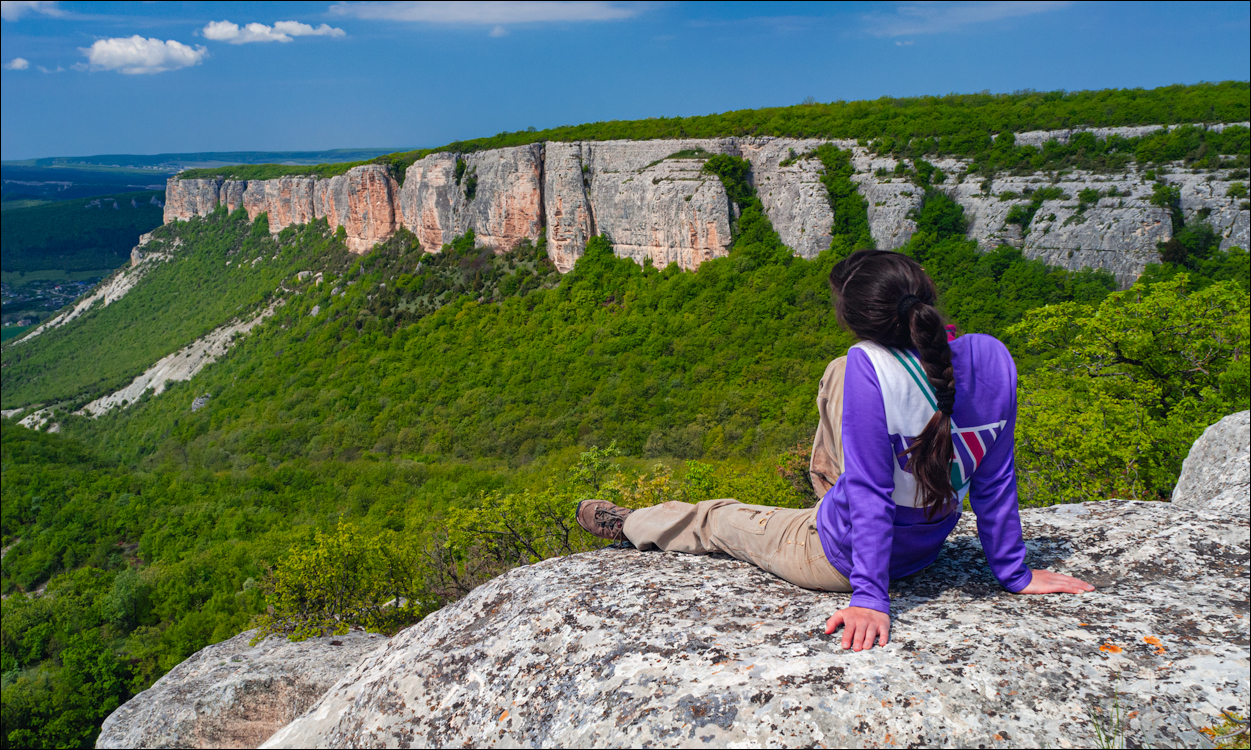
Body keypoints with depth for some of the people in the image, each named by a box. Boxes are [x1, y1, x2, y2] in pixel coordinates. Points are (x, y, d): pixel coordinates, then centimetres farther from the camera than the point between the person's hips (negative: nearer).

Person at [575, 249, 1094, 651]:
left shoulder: (871, 365, -32)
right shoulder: (992, 357, -16)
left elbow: (871, 490, -28)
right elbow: (995, 481, -8)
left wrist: (869, 596, -19)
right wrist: (1012, 574, 3)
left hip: (836, 558, -6)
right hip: (927, 545, 6)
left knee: (716, 519, 21)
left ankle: (626, 525, 50)